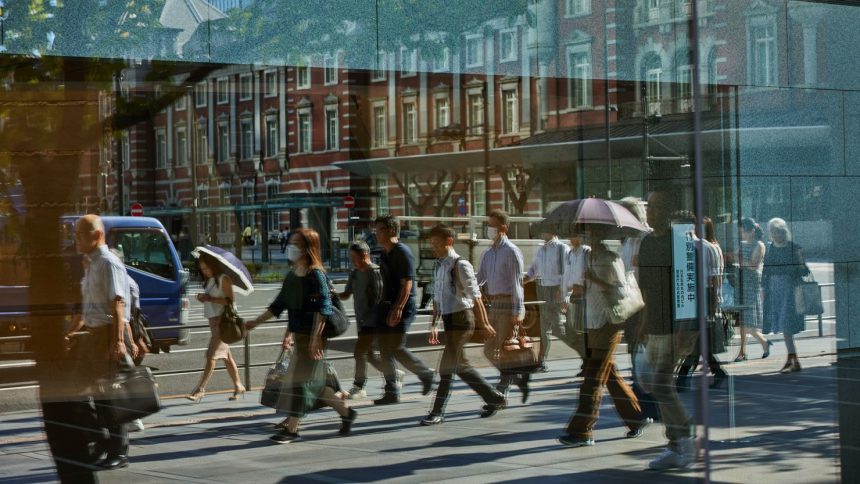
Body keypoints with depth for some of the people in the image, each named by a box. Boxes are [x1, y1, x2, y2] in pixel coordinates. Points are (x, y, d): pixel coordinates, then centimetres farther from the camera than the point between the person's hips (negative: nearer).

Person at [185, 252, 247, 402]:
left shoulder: (224, 279, -9)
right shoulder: (209, 282, 17)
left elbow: (230, 300, -15)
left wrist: (211, 298, -22)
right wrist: (202, 298, 0)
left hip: (222, 320, -9)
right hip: (213, 320, 9)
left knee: (211, 355, -12)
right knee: (226, 356, 12)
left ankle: (200, 389, -15)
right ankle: (238, 387, 18)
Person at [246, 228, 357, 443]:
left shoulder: (315, 274, -13)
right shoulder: (292, 275, 12)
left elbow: (322, 309, -19)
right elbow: (280, 305, 19)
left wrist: (315, 338, -24)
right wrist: (255, 323, 18)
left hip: (312, 337, -8)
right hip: (299, 336, 8)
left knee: (300, 379, -6)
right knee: (316, 382, 11)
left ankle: (291, 428, -1)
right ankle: (346, 412, 24)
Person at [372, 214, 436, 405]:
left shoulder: (403, 253, -13)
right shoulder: (385, 254, 15)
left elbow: (407, 284, -19)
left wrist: (398, 308, -25)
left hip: (403, 306, -9)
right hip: (387, 305, 9)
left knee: (396, 347, -11)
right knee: (385, 350, 5)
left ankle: (425, 373, 8)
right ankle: (392, 393, 9)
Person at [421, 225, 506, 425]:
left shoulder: (460, 265, -12)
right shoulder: (440, 266, 13)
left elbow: (475, 296, -14)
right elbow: (437, 298, 19)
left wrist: (484, 323, -14)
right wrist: (434, 325, 18)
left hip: (461, 320, -9)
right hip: (449, 319, 9)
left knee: (446, 367, -7)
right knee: (461, 366, 13)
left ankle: (438, 412, -2)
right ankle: (494, 398, 25)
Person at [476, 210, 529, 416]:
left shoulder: (511, 252, -9)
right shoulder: (488, 253, 14)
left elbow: (517, 282, -13)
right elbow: (479, 280, 14)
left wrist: (517, 311, -18)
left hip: (509, 306, -8)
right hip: (494, 306, 8)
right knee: (490, 351, 8)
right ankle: (521, 377, 24)